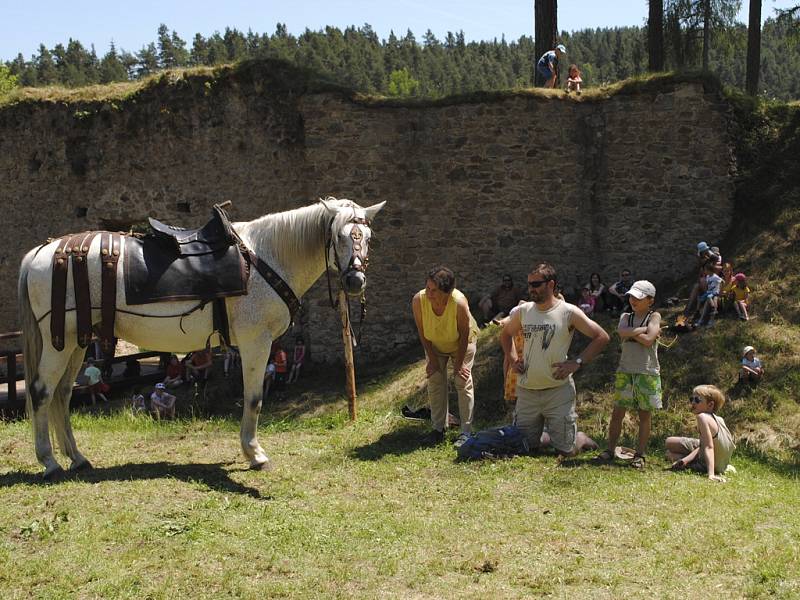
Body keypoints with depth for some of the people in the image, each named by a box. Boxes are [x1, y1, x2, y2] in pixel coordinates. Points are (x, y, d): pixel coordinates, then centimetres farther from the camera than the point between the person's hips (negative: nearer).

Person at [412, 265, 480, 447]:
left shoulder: (459, 302, -40)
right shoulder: (418, 300, -33)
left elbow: (464, 335, -24)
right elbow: (422, 332, -17)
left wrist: (459, 363, -17)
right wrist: (432, 359, -12)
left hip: (461, 343, -3)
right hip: (434, 345, 3)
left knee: (464, 383, -5)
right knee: (435, 383, 2)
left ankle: (466, 431, 3)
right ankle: (438, 428, 15)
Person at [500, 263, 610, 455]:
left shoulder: (569, 312, -8)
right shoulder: (524, 311, 5)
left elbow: (602, 337, -6)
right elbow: (506, 334, 24)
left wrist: (577, 362, -13)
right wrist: (512, 358, 7)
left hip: (558, 391, -4)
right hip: (527, 391, 4)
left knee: (566, 451, -1)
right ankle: (541, 438, 39)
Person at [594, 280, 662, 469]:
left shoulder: (654, 317, 0)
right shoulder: (626, 317, 11)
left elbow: (648, 340, -16)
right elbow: (622, 332, -12)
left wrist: (630, 332, -7)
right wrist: (643, 329, -11)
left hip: (647, 372, -3)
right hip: (625, 371, 3)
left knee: (645, 414, 3)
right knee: (618, 412, 2)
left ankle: (640, 454, 9)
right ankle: (610, 450, 7)